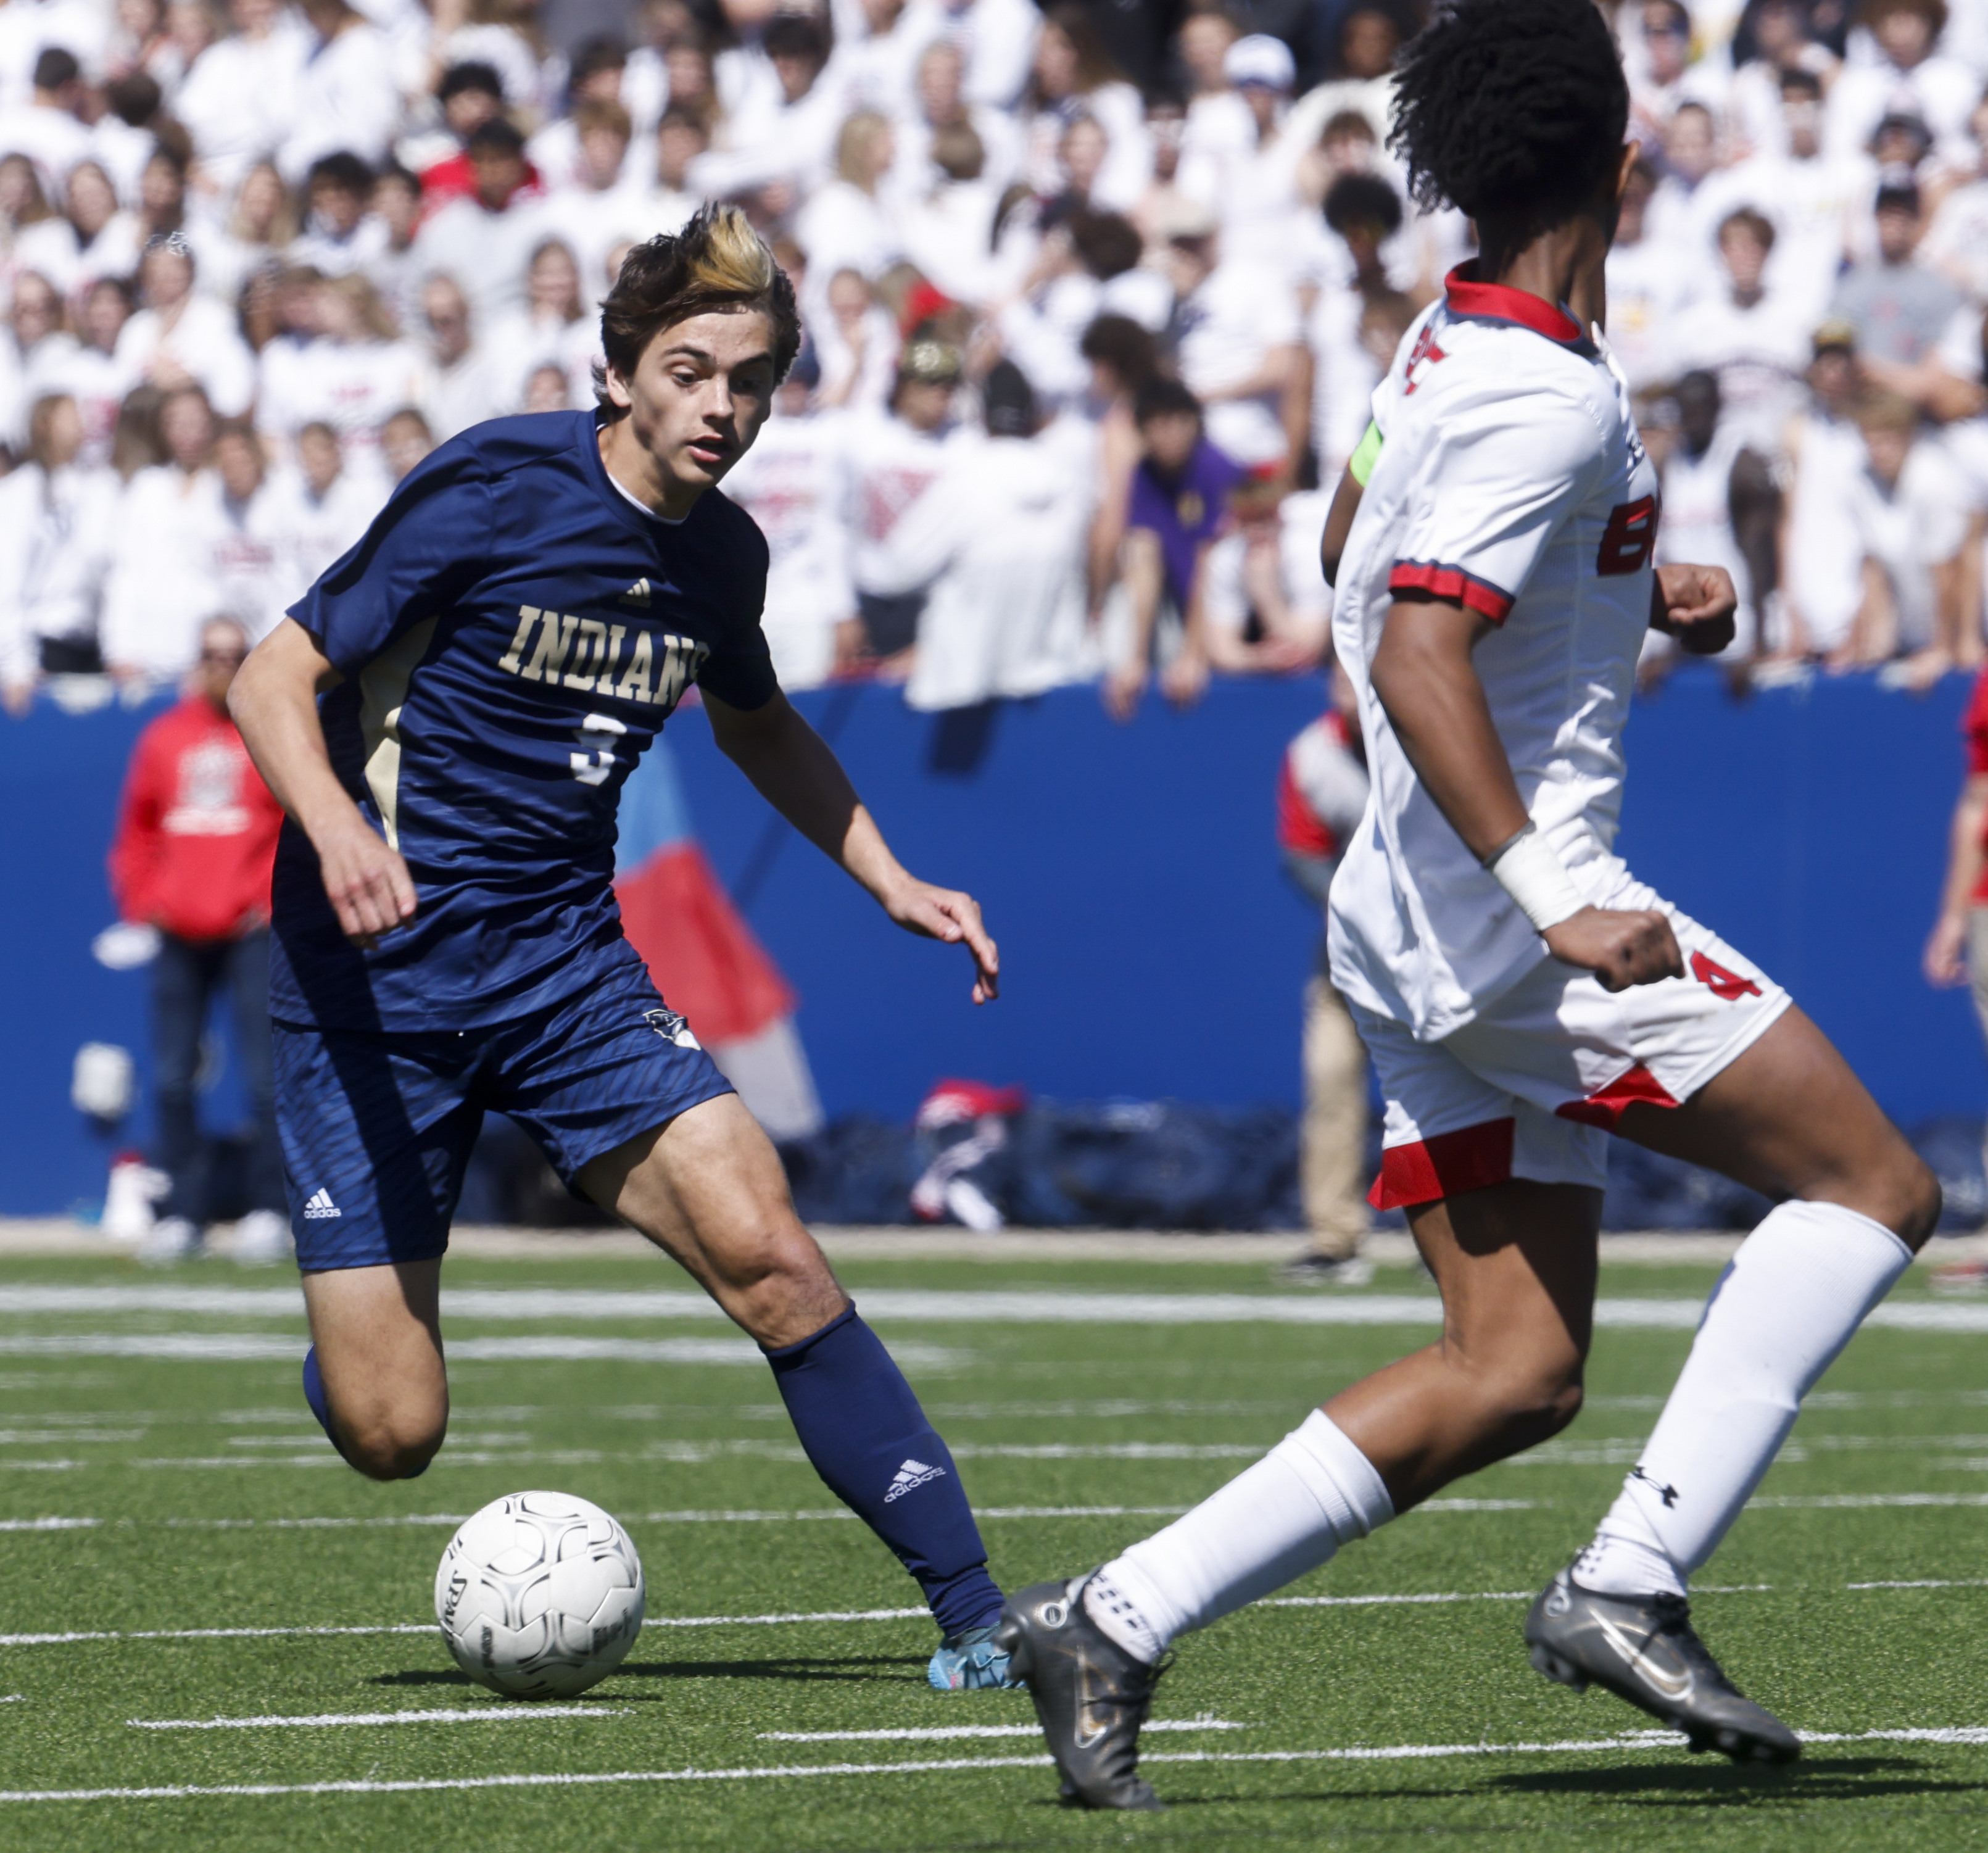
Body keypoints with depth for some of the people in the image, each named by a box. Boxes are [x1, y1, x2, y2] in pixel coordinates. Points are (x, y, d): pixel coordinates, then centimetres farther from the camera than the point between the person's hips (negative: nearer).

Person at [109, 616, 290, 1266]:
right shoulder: (163, 738, 14)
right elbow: (135, 837, 19)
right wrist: (143, 903, 7)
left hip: (253, 933, -4)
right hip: (178, 936, 4)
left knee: (265, 1078, -9)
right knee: (171, 1080, 2)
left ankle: (268, 1212, -5)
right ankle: (182, 1213, 8)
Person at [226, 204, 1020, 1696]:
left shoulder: (721, 552, 4)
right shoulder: (493, 492, -13)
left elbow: (758, 724, 27)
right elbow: (272, 679, -13)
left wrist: (894, 883, 17)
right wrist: (336, 830, -32)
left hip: (567, 960, 4)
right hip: (375, 971, -4)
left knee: (767, 1254, -19)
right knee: (390, 1433, -6)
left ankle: (976, 1615, -13)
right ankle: (359, 1318, 34)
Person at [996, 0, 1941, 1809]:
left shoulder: (1452, 340, 11)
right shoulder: (1548, 401, -17)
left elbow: (1361, 542, 29)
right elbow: (1415, 656, -26)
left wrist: (1630, 597, 24)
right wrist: (1553, 900, -31)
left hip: (1431, 918, 9)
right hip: (1508, 907, -9)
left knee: (1514, 1374, 7)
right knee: (1876, 1185, -2)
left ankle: (1113, 1621, 2)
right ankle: (1632, 1586, -8)